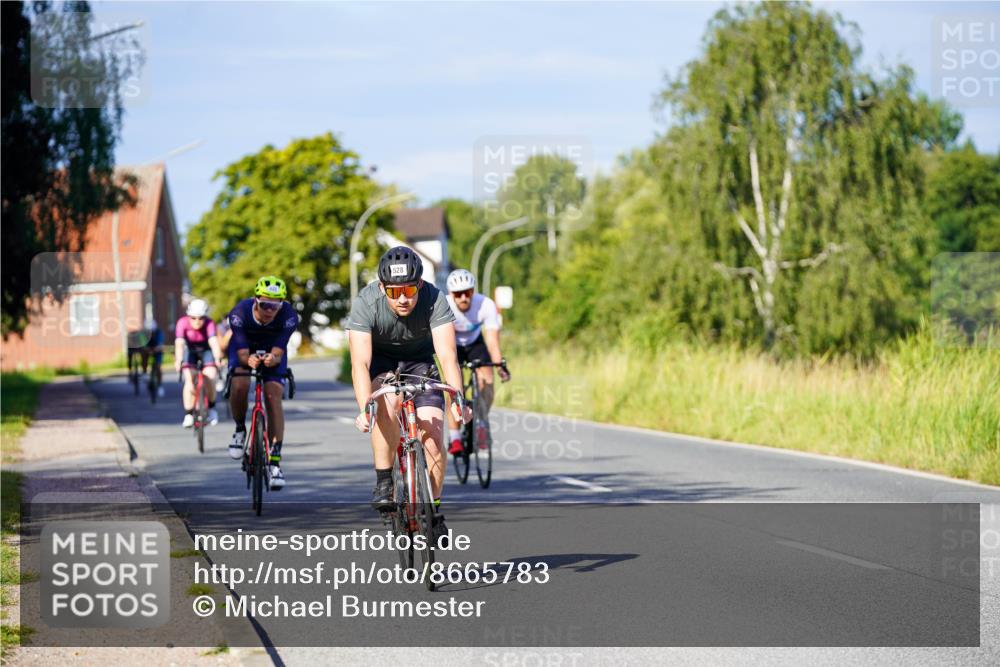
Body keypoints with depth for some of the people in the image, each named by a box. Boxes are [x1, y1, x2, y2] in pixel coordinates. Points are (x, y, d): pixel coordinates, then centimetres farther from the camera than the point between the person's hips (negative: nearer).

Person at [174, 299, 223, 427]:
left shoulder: (209, 324, -30)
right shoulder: (183, 323, -29)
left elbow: (213, 341, -44)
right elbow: (179, 343, -40)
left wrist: (217, 358, -61)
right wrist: (178, 360, -56)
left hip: (206, 351, 0)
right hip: (190, 351, 1)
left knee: (210, 377, -20)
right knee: (189, 379, -19)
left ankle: (211, 408, 5)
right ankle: (188, 414, -9)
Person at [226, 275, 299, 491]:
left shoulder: (288, 316, -32)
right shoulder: (240, 313, -34)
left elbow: (278, 352, -32)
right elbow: (242, 353, -33)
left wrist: (272, 358, -56)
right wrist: (249, 360, -56)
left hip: (272, 351, 0)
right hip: (245, 349, 0)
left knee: (274, 397, -16)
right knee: (239, 385, -29)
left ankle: (275, 461, -13)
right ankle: (240, 429, 1)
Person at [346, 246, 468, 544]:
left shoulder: (434, 300, -29)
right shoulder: (365, 304, -31)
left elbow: (448, 355, -36)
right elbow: (360, 362, -37)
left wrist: (457, 401, -50)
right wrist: (364, 408, -52)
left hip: (420, 361, 1)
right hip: (380, 361, -1)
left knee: (433, 436, -13)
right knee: (388, 403, -34)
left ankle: (433, 508, 7)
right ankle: (383, 482, -19)